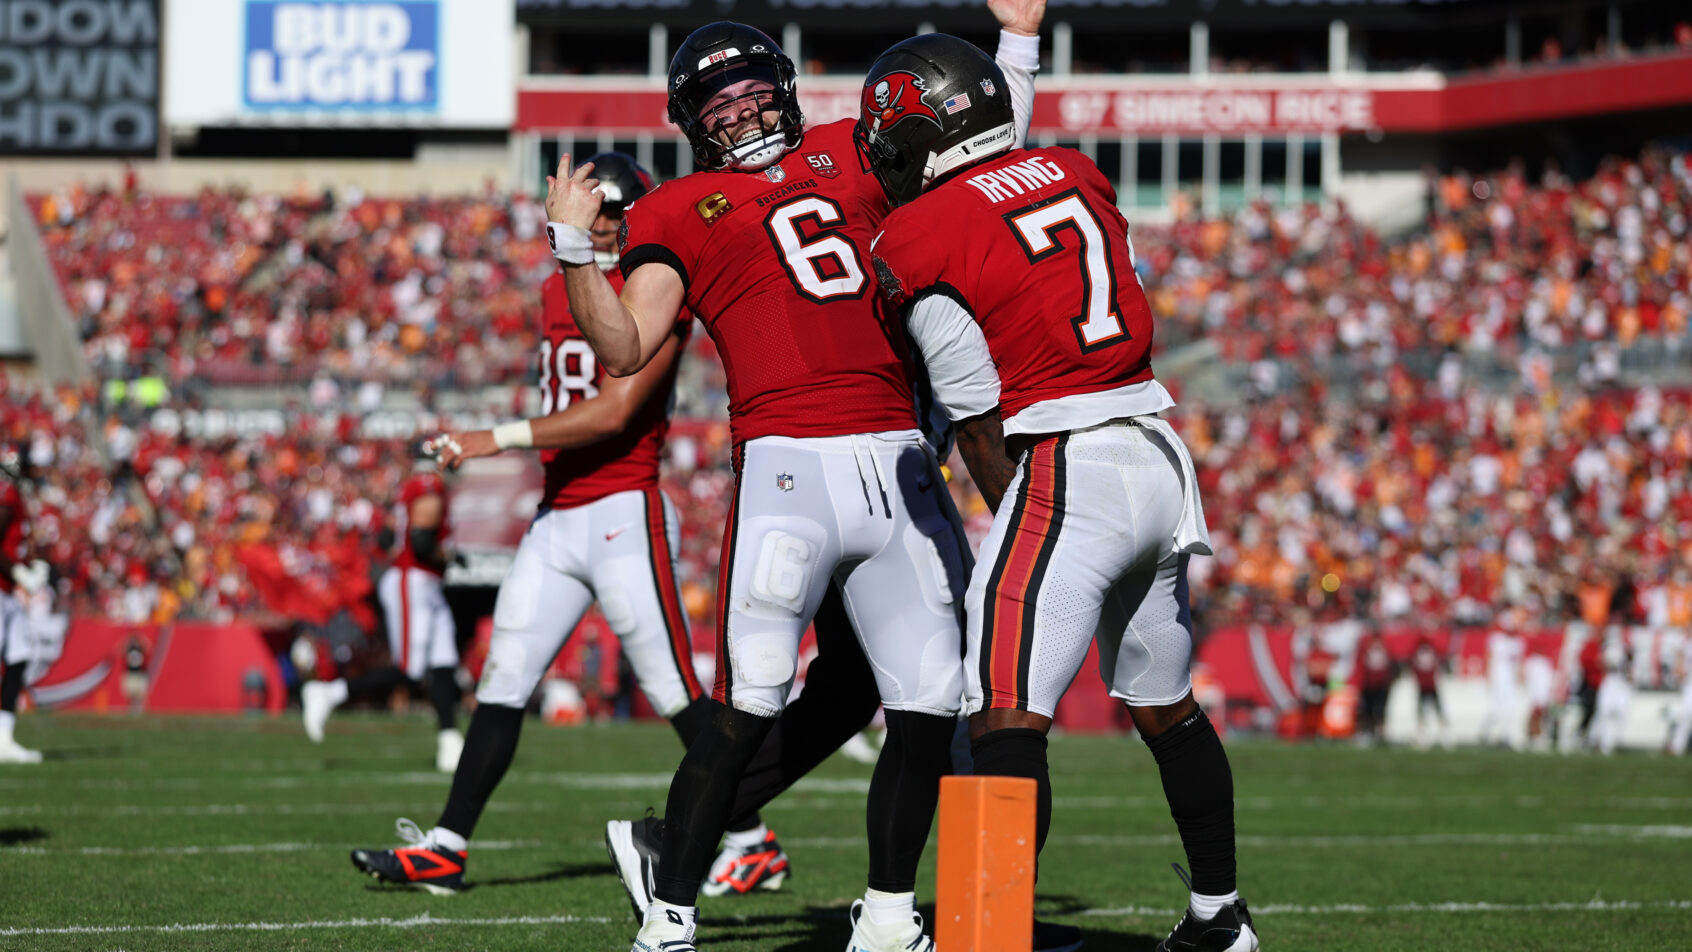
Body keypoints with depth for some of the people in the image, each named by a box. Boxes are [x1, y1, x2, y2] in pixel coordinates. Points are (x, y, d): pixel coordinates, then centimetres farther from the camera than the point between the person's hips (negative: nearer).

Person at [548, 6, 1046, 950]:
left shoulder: (852, 155, 20)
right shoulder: (679, 211, 9)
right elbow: (626, 349, -2)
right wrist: (573, 249, -13)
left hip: (898, 465, 4)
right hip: (789, 470, -4)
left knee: (928, 709, 3)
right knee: (748, 710, -12)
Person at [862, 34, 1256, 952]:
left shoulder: (918, 240, -7)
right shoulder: (1076, 176, 13)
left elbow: (977, 416, -6)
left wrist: (1014, 522, 6)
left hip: (1066, 470, -8)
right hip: (1160, 460, 8)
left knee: (1009, 720, -13)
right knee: (1166, 709, 22)